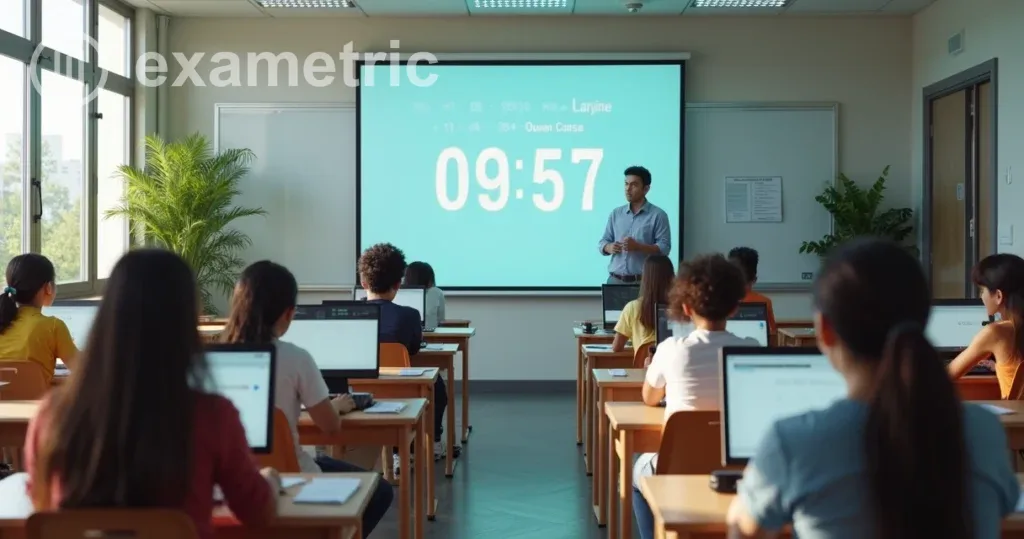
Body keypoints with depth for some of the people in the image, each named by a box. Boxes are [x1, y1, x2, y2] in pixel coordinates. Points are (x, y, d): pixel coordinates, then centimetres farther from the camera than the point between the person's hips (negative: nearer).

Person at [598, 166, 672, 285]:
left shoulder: (658, 215, 0)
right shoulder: (616, 213, 14)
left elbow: (664, 248, -7)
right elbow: (603, 242, 15)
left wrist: (638, 247, -20)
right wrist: (610, 247, -8)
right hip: (615, 280, 4)